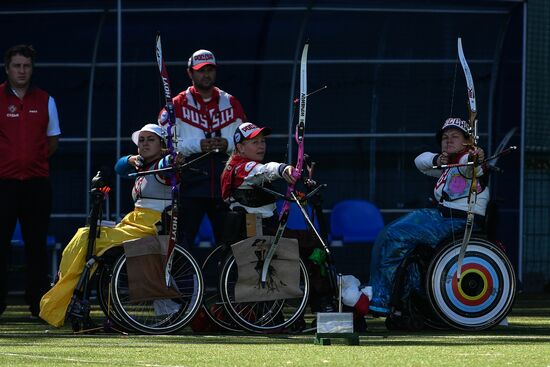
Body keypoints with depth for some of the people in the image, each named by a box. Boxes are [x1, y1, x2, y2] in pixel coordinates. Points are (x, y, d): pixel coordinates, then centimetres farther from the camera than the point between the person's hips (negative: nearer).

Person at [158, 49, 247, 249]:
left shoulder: (231, 103, 16)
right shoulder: (177, 105, 6)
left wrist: (228, 144, -7)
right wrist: (197, 145, -15)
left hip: (225, 183, 2)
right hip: (190, 183, -2)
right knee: (182, 241, -8)